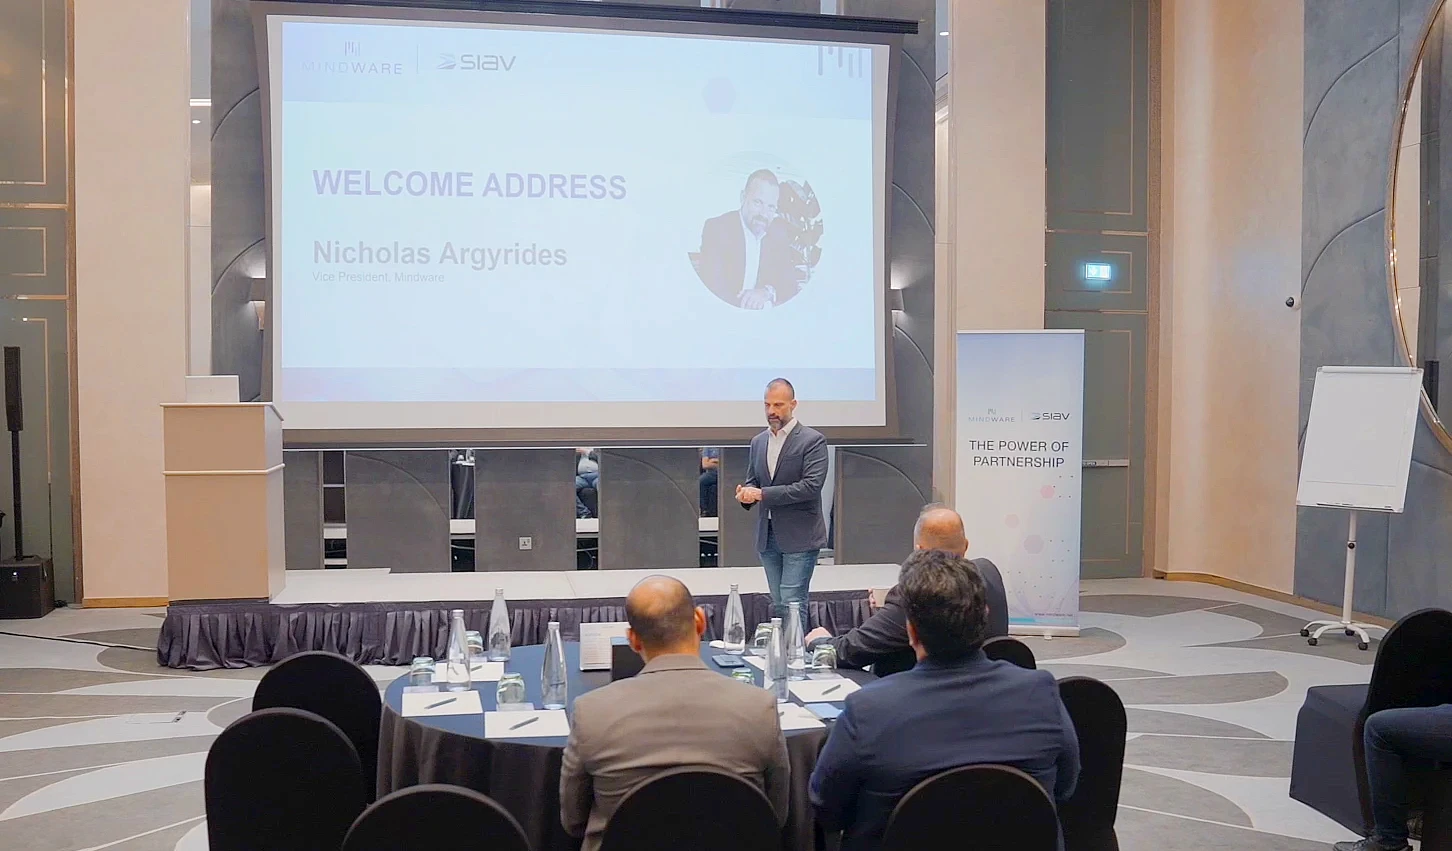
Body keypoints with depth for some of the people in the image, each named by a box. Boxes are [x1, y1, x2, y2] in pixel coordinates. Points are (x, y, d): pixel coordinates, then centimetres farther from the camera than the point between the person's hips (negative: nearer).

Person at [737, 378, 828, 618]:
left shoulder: (812, 440, -7)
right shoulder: (758, 442, 13)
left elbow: (811, 486, -17)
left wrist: (763, 494, -19)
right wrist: (746, 493, -5)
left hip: (799, 535, -6)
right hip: (767, 535, 6)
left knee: (791, 604, -10)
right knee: (778, 605, 11)